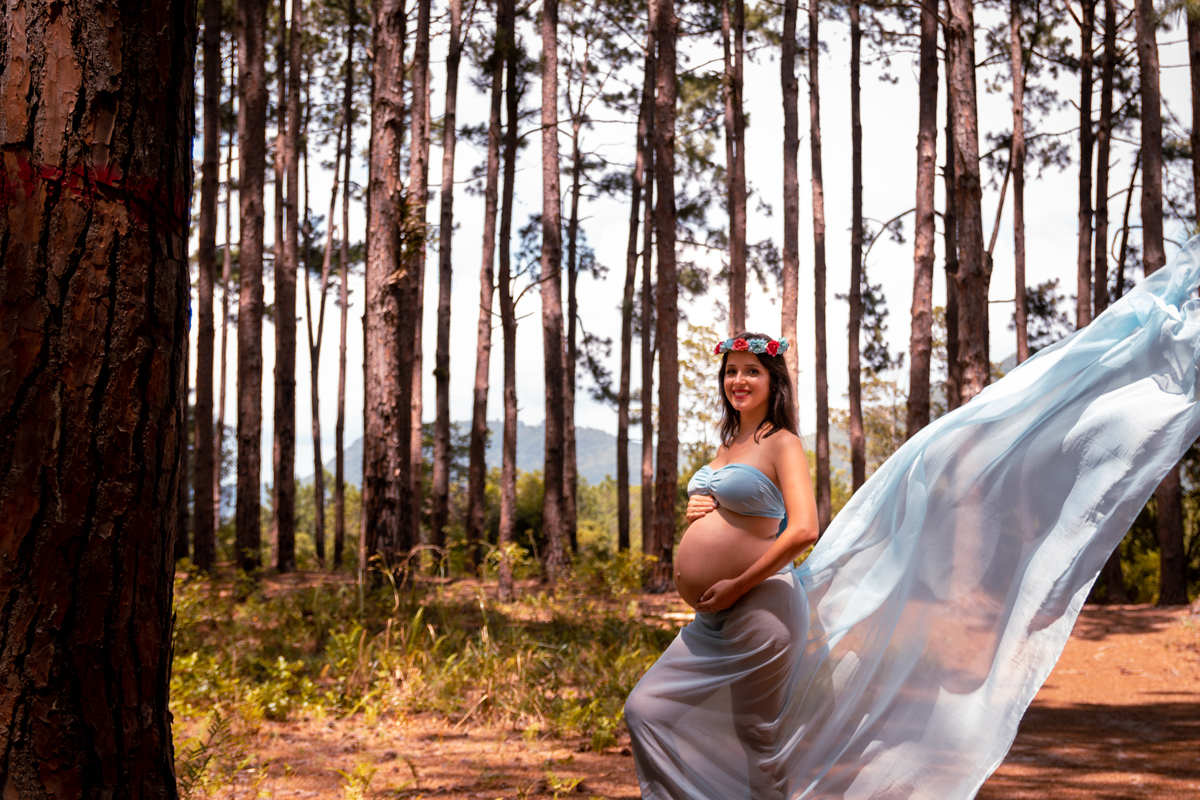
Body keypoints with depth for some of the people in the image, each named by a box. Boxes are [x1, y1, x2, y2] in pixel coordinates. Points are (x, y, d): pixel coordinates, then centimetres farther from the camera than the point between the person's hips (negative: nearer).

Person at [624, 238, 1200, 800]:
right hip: (712, 623, 9)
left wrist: (738, 585, -19)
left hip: (759, 608, -9)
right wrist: (696, 509, 5)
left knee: (758, 740, -1)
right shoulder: (726, 448, 16)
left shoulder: (781, 445, -9)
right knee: (649, 710, 5)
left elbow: (802, 530, -21)